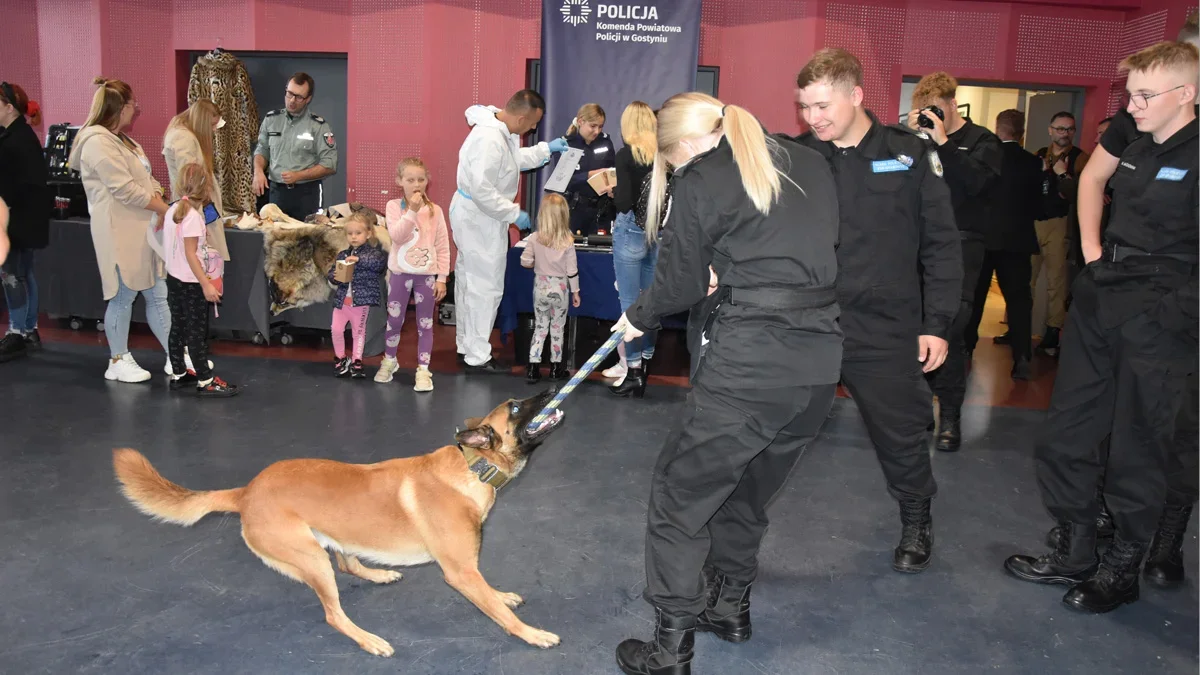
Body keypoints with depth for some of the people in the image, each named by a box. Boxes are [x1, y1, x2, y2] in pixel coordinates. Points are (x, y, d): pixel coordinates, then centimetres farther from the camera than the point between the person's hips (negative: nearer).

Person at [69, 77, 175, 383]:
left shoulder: (122, 139, 17)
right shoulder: (98, 142, -15)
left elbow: (147, 180, 14)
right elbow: (125, 190, -21)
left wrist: (161, 212, -3)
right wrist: (166, 210, -11)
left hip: (143, 229, 9)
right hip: (121, 234, -9)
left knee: (158, 294, 9)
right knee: (123, 297, 1)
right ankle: (118, 362, 15)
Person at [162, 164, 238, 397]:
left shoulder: (172, 209, 6)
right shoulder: (192, 214, -20)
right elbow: (190, 254, -22)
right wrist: (206, 284, -23)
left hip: (174, 278, 9)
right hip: (191, 283, -9)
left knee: (178, 328, 16)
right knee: (197, 332, -2)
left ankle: (179, 375, 26)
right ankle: (205, 382, 4)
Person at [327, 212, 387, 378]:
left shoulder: (373, 252, -4)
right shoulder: (342, 255, 10)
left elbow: (380, 261, -25)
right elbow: (331, 273, 12)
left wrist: (359, 259, -33)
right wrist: (335, 276, -12)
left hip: (361, 300, -4)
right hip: (342, 299, 4)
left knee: (359, 331, 6)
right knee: (336, 329, 0)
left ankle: (356, 361, 17)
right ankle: (340, 358, 19)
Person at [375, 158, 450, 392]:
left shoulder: (435, 210, -2)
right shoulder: (394, 206, -3)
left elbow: (443, 247, 0)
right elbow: (396, 236, -18)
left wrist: (442, 278, -3)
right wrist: (412, 211, -24)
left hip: (427, 275, 0)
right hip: (400, 273, 0)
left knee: (425, 324, 5)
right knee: (394, 321, 11)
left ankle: (423, 369, 14)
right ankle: (389, 360, 33)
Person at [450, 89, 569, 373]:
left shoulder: (502, 130, 4)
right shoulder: (489, 139, -28)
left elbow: (514, 160, 23)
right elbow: (481, 189, -31)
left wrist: (546, 149, 20)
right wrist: (514, 214, -23)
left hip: (475, 215, 11)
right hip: (479, 219, -11)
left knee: (469, 281, 19)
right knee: (486, 288, -2)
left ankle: (466, 346, 33)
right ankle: (477, 358, 8)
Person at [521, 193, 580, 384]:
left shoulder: (534, 239, -11)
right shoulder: (568, 241, -13)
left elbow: (525, 262, -6)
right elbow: (572, 270, -9)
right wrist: (575, 291, 3)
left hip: (540, 287, 1)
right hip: (560, 289, -1)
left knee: (540, 327, 12)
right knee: (557, 329, 12)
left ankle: (533, 367, 8)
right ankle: (556, 368, 20)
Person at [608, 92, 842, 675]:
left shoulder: (701, 181, -5)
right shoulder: (810, 165, 15)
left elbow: (678, 284, -2)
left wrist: (638, 318, 17)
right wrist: (730, 271, 9)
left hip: (748, 360, -7)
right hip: (821, 359, 8)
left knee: (679, 497, 7)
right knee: (747, 491, 25)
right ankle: (730, 606, 41)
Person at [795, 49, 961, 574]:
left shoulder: (910, 155, 0)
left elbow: (941, 245, 3)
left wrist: (937, 323, 0)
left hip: (885, 331, 0)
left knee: (901, 434, 15)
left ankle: (916, 522, 41)